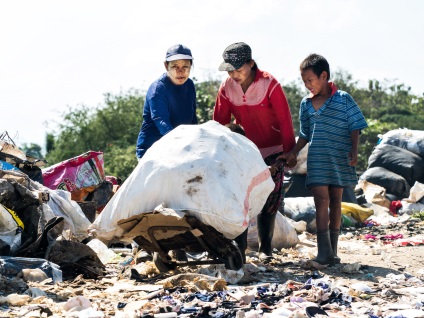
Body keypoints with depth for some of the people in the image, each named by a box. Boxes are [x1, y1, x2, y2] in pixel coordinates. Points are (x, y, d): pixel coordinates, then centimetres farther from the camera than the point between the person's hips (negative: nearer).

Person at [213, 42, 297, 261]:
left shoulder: (270, 85, -20)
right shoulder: (227, 87, -8)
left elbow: (284, 120, -15)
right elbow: (219, 121, 0)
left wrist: (289, 152, -13)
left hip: (272, 151, -3)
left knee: (268, 202, 0)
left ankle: (265, 248, 11)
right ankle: (239, 247, 0)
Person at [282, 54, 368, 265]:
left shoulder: (343, 99, -3)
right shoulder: (306, 104, 8)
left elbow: (355, 126, -2)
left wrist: (354, 150, -13)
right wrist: (293, 153, 9)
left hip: (339, 159, -2)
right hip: (317, 159, 2)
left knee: (335, 201, 7)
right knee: (321, 201, -8)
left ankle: (332, 250, 14)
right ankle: (324, 252, -13)